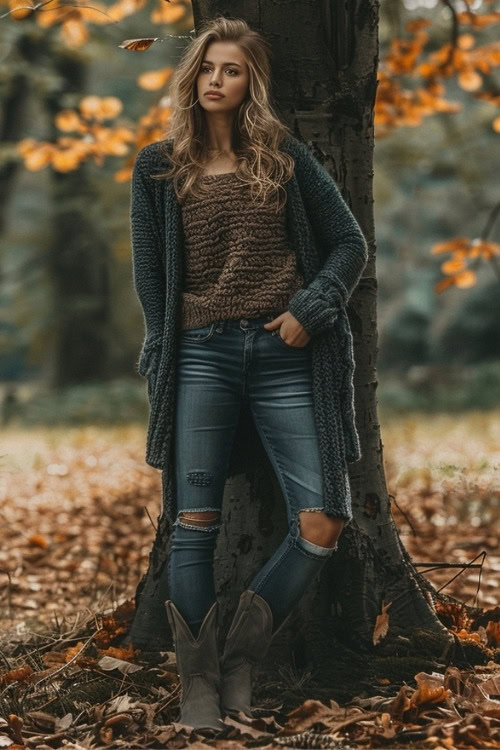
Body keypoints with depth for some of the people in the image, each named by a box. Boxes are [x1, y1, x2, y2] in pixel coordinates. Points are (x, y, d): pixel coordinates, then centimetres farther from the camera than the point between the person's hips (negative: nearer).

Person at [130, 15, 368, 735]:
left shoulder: (285, 156, 9)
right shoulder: (160, 167, 9)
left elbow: (349, 243, 9)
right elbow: (150, 274, 10)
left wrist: (309, 308, -6)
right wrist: (162, 366, 4)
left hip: (285, 355, 1)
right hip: (201, 355, -1)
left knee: (323, 523, -7)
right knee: (195, 525, -3)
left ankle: (241, 661, 12)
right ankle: (197, 688, 7)